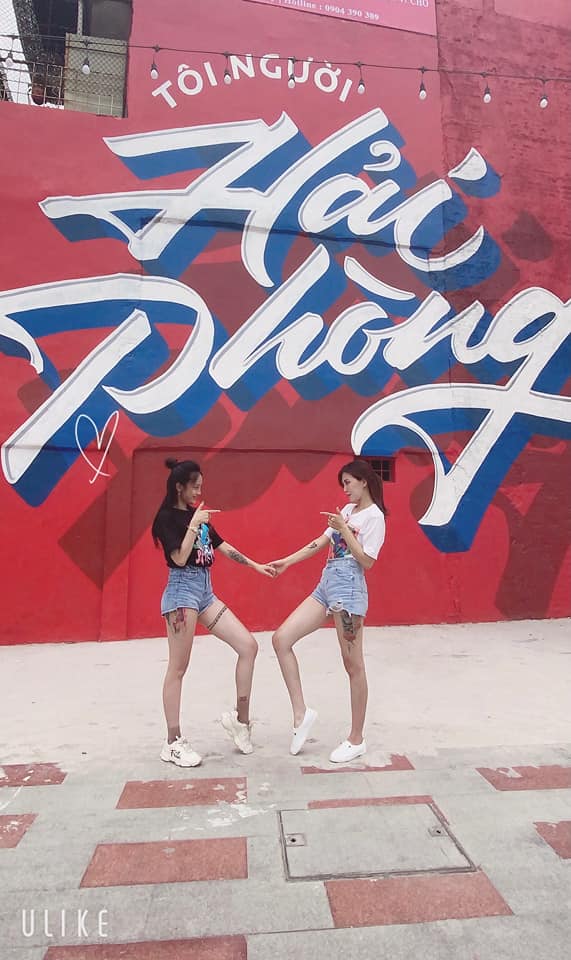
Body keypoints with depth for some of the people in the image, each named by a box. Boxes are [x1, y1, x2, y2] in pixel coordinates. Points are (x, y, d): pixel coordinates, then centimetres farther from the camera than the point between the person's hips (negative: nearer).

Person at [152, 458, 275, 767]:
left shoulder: (198, 515, 15)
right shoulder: (167, 518, -7)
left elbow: (223, 547, 18)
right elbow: (180, 558, -17)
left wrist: (256, 566, 17)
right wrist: (193, 525, -19)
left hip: (205, 591, 8)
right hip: (183, 590, -8)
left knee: (249, 645, 1)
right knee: (178, 669, -1)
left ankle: (239, 718, 13)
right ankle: (173, 742, 12)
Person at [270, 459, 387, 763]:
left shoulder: (374, 516, -7)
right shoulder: (348, 510, 17)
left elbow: (367, 561, -14)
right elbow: (320, 542, 18)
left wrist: (344, 530, -16)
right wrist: (286, 562, 14)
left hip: (348, 589, -8)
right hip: (325, 585, 9)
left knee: (352, 664, 2)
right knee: (281, 639, -1)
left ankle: (356, 740, 18)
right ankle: (301, 712, 8)